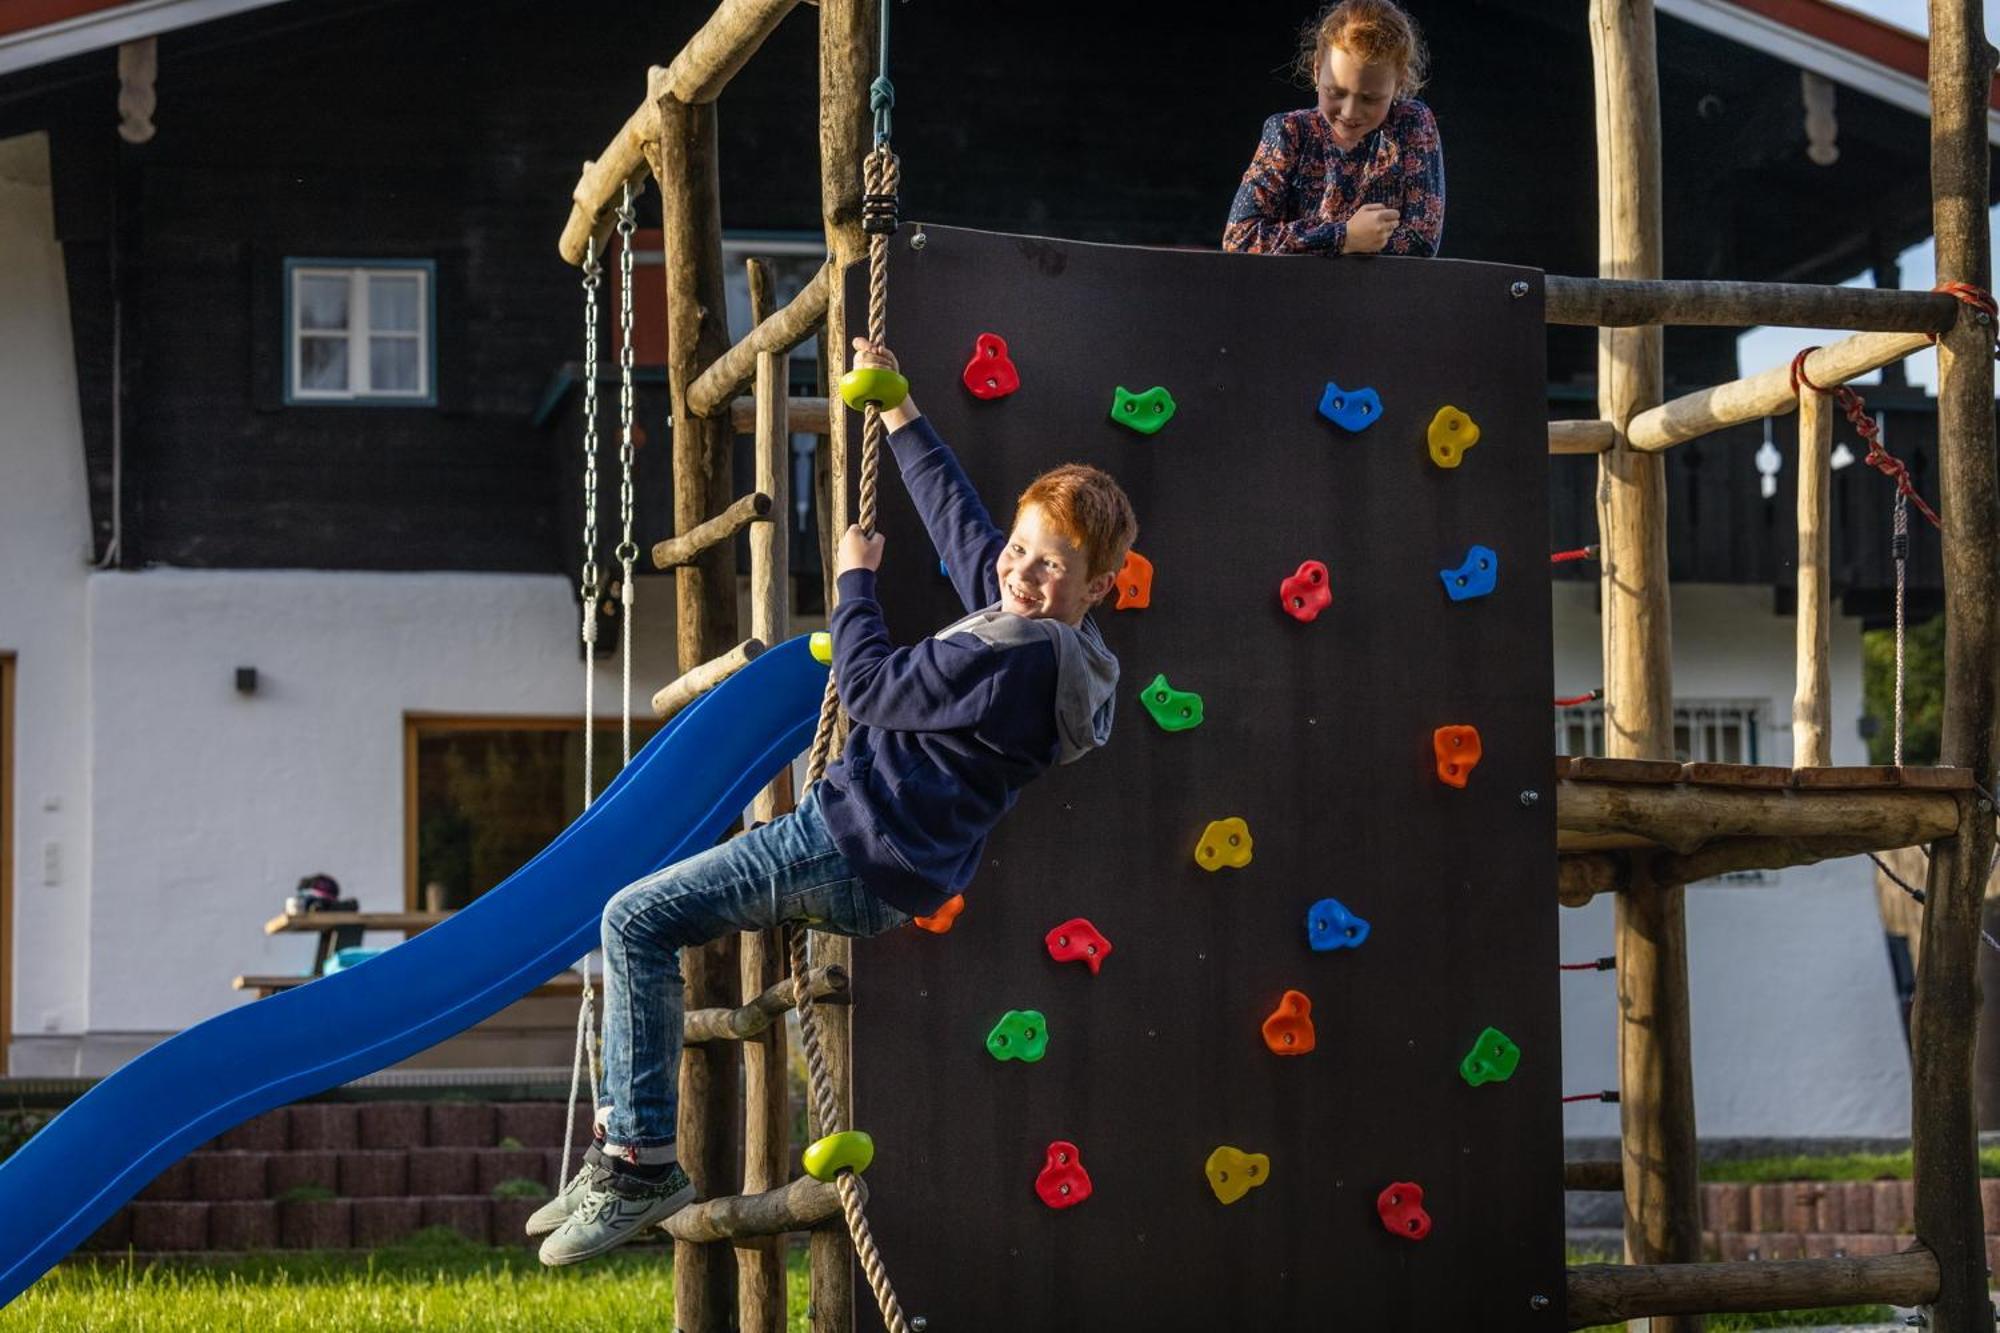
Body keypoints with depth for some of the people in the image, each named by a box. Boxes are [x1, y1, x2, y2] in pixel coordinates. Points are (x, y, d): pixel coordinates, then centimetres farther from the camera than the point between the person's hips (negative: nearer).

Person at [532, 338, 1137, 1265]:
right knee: (636, 917, 18)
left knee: (636, 921, -15)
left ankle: (644, 1163, -13)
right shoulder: (1029, 619, 9)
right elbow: (959, 518, 23)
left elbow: (872, 688, -17)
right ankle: (623, 1138, 14)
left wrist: (855, 578, -1)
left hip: (854, 857, -11)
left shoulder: (1022, 655, -22)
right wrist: (901, 416, 30)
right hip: (859, 854, 11)